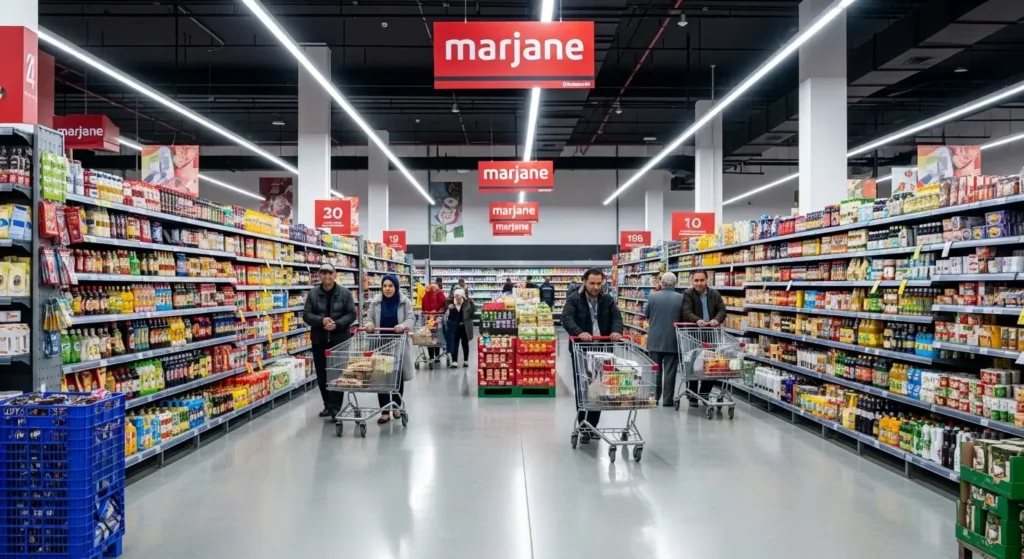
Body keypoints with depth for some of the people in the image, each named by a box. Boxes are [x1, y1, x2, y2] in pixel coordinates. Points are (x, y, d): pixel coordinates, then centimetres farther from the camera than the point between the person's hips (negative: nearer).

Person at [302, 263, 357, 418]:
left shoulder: (345, 293, -1)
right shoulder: (313, 293, 3)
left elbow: (351, 314, -3)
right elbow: (306, 314, 0)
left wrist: (337, 324, -19)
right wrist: (321, 320, -19)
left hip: (340, 339, -2)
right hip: (319, 340, 2)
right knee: (322, 375, 8)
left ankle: (335, 407, 0)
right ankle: (328, 405, 20)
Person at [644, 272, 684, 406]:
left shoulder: (652, 296, -6)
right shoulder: (681, 298, -7)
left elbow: (646, 315, 5)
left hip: (655, 340, 1)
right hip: (672, 341, -1)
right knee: (670, 371, 4)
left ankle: (654, 397, 18)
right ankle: (668, 399, 6)